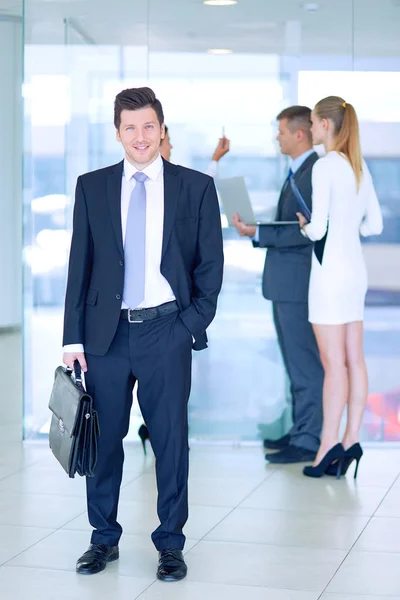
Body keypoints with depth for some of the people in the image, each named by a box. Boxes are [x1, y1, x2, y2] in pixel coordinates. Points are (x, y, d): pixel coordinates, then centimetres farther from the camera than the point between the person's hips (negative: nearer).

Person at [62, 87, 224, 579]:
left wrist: (194, 323, -5)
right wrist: (73, 337, 1)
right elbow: (80, 264, 6)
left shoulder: (196, 187, 3)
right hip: (106, 332, 1)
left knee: (171, 440, 3)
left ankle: (170, 544, 17)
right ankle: (104, 538, 23)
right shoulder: (91, 187, 7)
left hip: (167, 331, -1)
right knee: (104, 438, 7)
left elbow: (211, 263, 5)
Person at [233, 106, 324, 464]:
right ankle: (302, 430, 25)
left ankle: (308, 442, 1)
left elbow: (306, 231, -22)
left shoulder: (316, 172, -15)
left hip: (300, 283, -11)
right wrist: (257, 229, 9)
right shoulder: (297, 172, 17)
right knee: (296, 363, 16)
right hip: (285, 284, 11)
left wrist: (258, 233, -22)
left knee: (306, 364, -5)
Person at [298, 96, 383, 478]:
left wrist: (304, 227, 3)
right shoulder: (359, 167, 10)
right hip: (355, 268, 8)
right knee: (354, 360, 8)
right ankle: (351, 440, 12)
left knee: (334, 364, -5)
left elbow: (317, 228, -18)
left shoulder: (325, 166, -14)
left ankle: (328, 447, -1)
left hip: (331, 271, -8)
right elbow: (374, 225, 14)